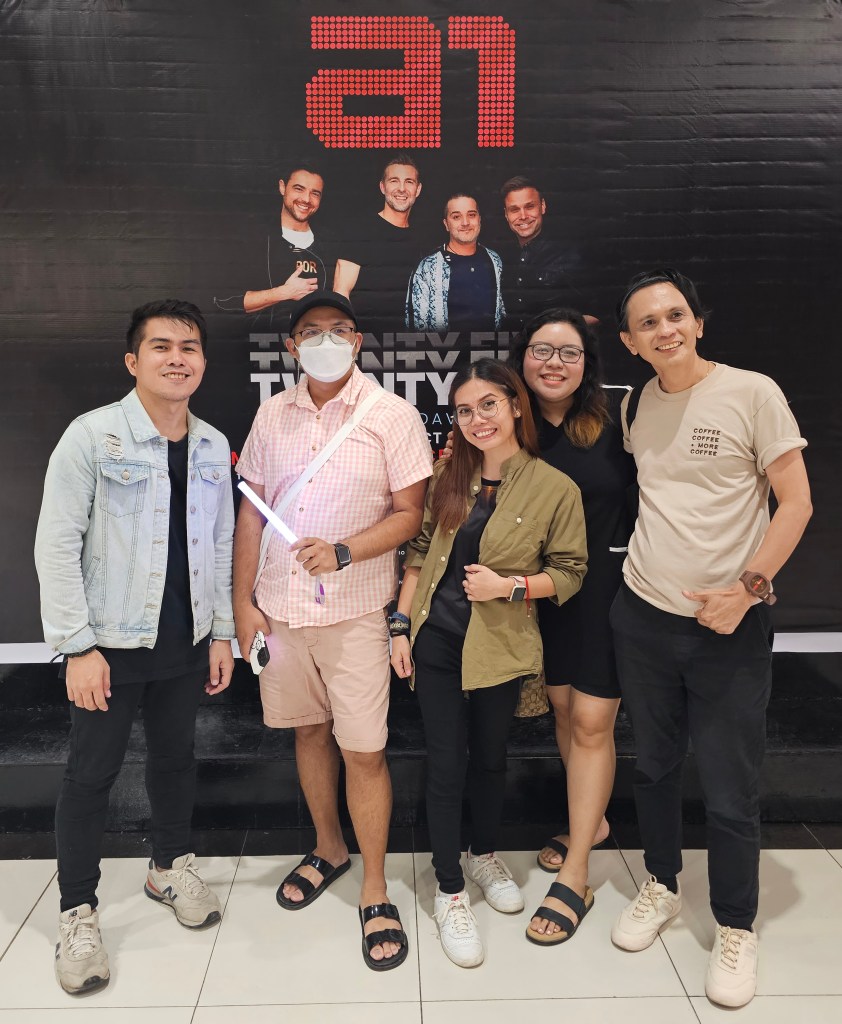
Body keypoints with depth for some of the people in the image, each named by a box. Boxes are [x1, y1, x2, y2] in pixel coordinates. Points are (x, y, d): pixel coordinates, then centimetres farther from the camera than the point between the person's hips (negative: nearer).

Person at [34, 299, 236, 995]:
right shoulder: (93, 436, -11)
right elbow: (56, 545, -12)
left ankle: (171, 866, 40)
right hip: (112, 644, -4)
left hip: (186, 642, 5)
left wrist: (222, 631, 8)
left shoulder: (213, 447, 4)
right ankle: (78, 912, 25)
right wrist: (78, 646, -14)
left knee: (176, 757, 18)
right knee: (92, 775, 7)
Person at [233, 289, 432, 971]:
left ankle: (375, 891, 20)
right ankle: (329, 850, 41)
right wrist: (242, 600, 5)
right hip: (280, 606, 4)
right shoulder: (273, 415, 6)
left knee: (363, 752, 0)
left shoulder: (392, 416, -6)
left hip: (355, 610, -4)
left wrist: (344, 552, -22)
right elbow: (251, 510, 8)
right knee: (309, 732, 18)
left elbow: (410, 513, -7)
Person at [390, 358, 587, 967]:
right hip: (436, 640, 2)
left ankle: (485, 855, 44)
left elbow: (570, 572, -4)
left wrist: (509, 586, -19)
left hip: (500, 648, -1)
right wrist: (401, 626, 2)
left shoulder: (555, 488, -9)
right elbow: (421, 552, 6)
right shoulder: (450, 477, 1)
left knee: (490, 757, 18)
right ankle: (450, 891, 23)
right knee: (447, 764, 6)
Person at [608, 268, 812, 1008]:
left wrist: (747, 588, -17)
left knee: (730, 792, 5)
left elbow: (796, 503, -8)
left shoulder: (752, 393, -9)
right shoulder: (635, 407, 6)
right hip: (643, 615, 4)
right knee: (654, 766, 17)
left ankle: (736, 929, 26)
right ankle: (662, 886, 38)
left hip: (729, 626, -4)